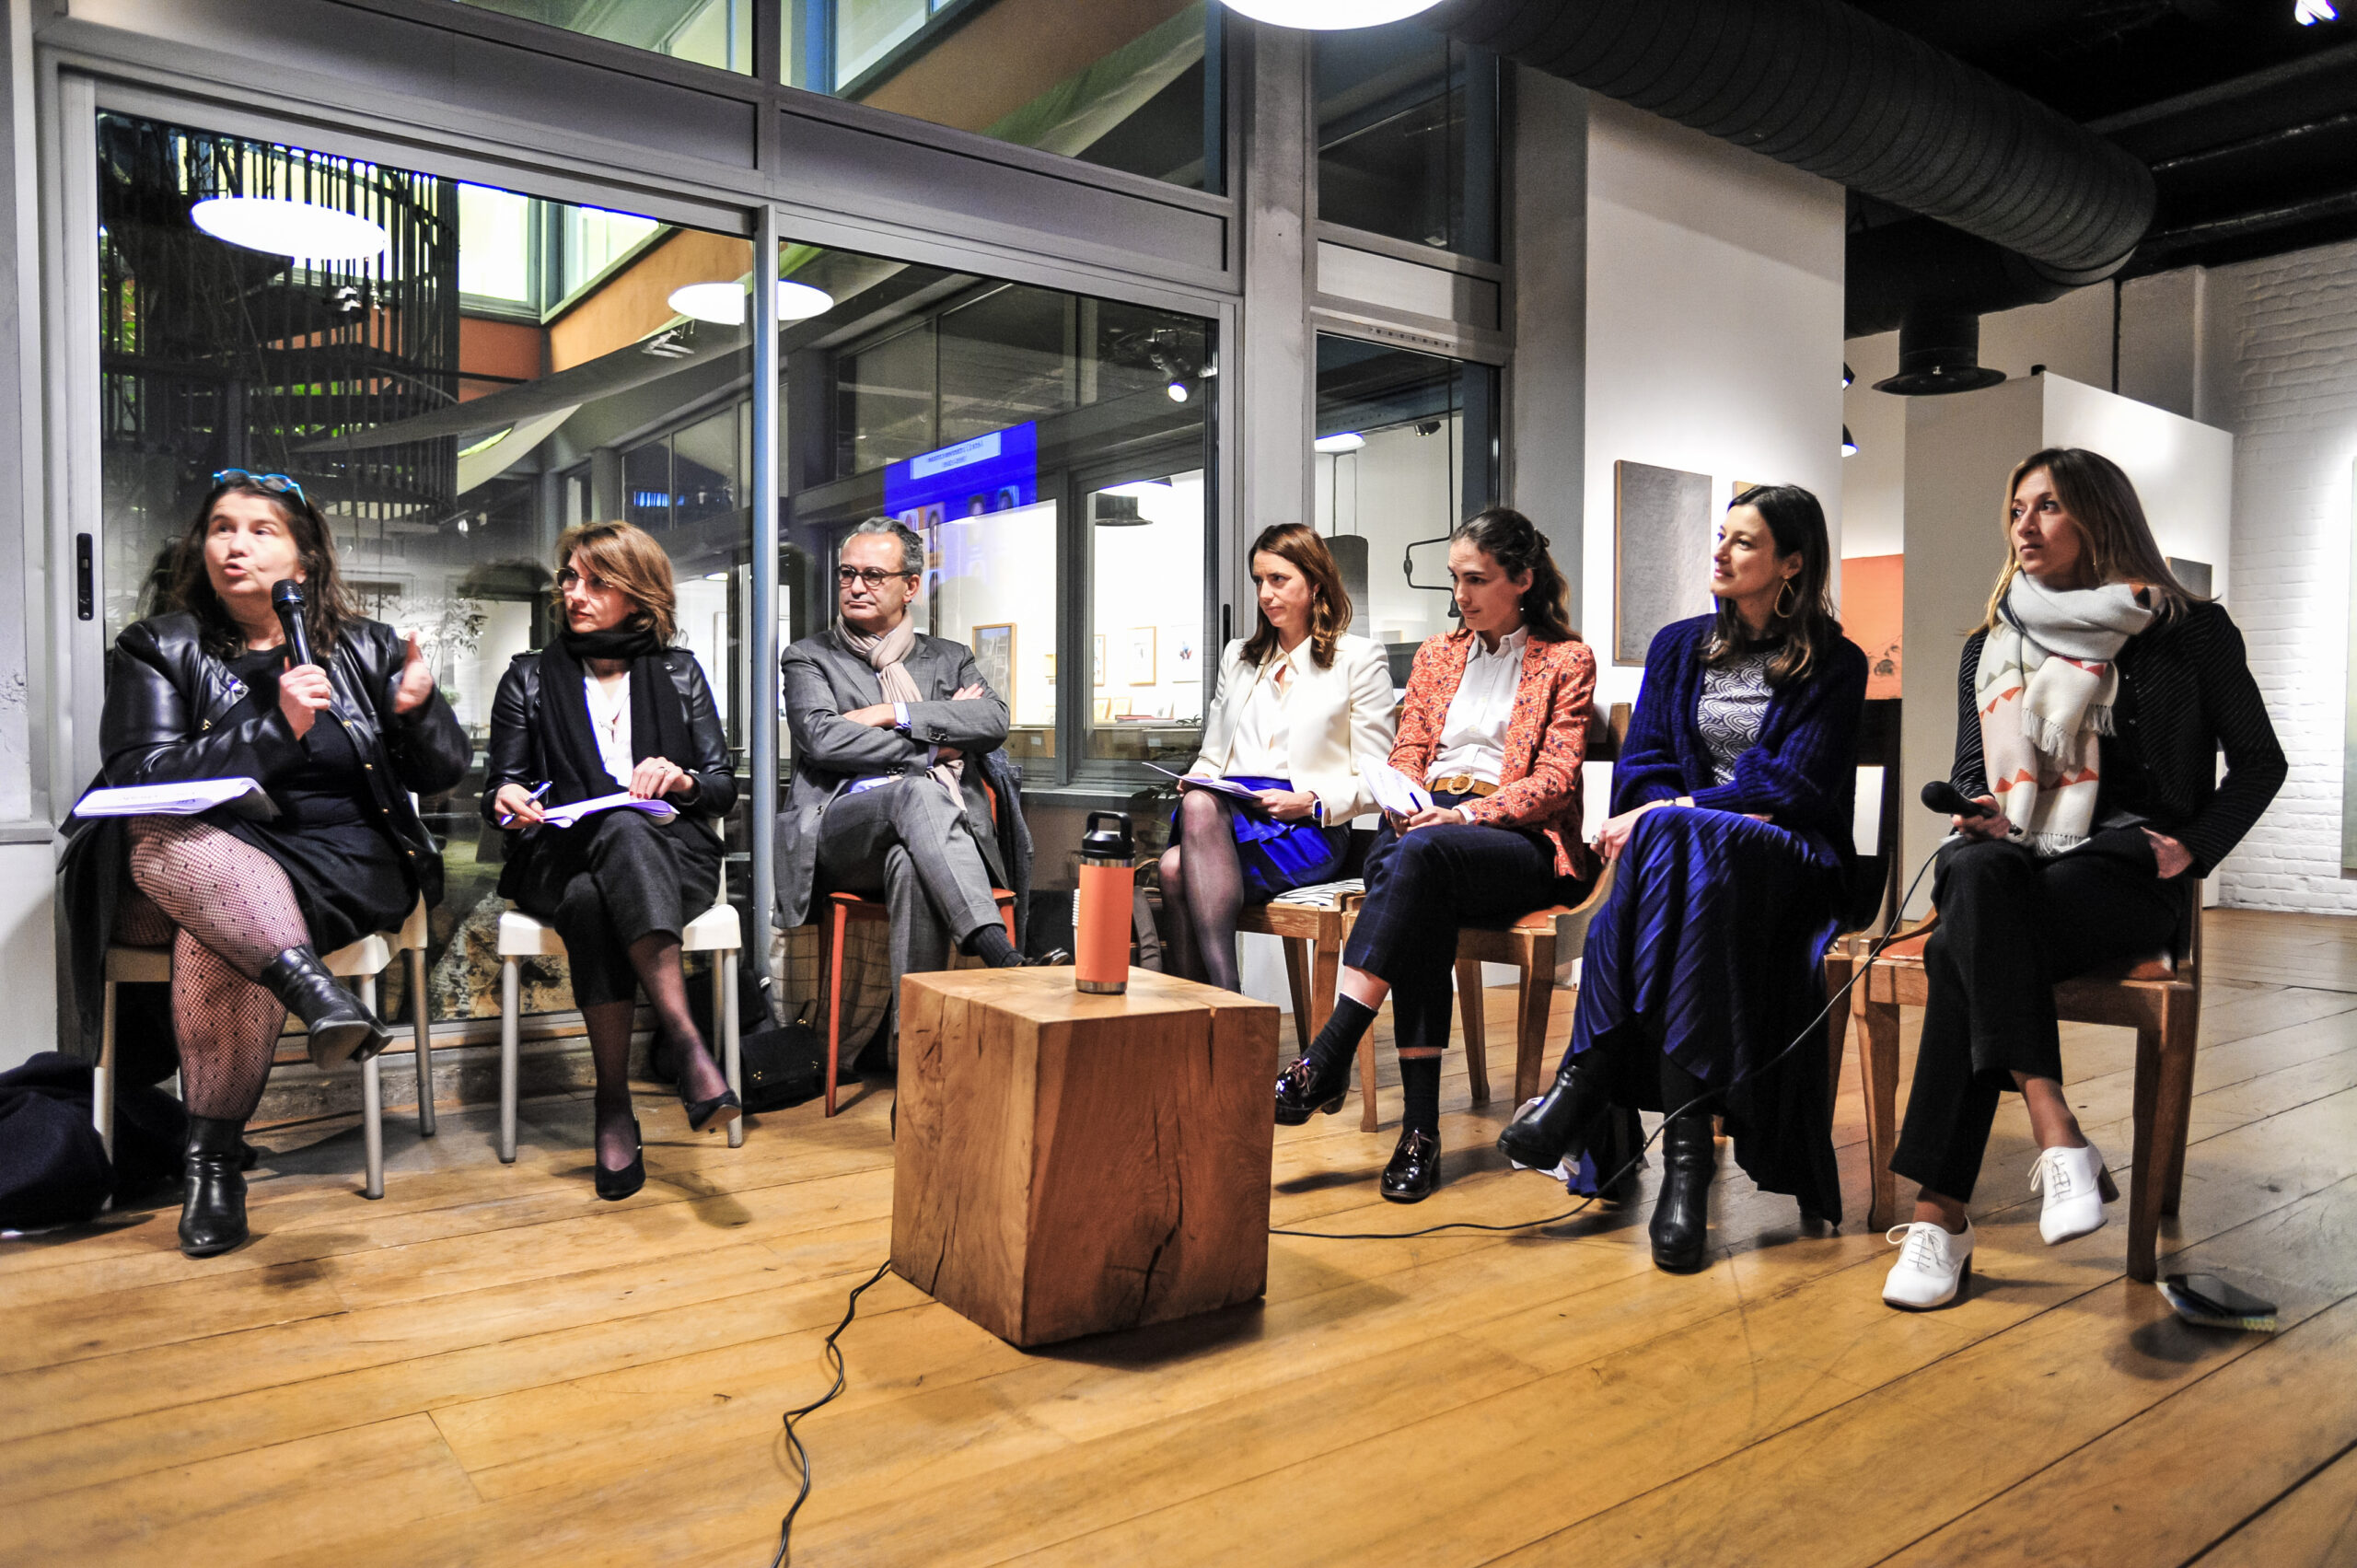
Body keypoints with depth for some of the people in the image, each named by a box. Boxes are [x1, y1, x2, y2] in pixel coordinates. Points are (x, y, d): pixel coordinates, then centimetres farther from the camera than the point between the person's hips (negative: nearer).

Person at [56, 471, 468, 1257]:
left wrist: (419, 711, -10)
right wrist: (275, 728, -19)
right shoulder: (157, 648, 10)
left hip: (339, 871, -1)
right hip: (189, 867, 1)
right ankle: (310, 985, -51)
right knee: (162, 834, -34)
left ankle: (213, 1157, -24)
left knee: (217, 934, -32)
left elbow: (443, 775, 12)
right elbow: (137, 776, -7)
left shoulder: (366, 651, 13)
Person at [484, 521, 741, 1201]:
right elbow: (500, 786, 14)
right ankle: (686, 1043, -43)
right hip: (562, 859, 0)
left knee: (605, 875, -38)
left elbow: (724, 787, 12)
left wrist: (683, 781, -11)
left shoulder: (679, 673, 18)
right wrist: (506, 799, -10)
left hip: (673, 855, 0)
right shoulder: (530, 677, 19)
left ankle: (615, 1107, -41)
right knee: (620, 831, -38)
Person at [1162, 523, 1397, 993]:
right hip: (1227, 808, 5)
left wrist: (1312, 801, -13)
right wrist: (1197, 777, 3)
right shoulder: (1238, 656, 27)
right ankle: (1223, 998, -41)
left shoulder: (1360, 658, 10)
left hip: (1309, 831, -4)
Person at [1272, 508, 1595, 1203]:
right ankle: (1420, 1122, -37)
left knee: (1420, 853, -37)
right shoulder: (1436, 653, 24)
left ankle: (1327, 1060, -41)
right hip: (1426, 821, 3)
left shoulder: (1567, 659, 9)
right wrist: (1410, 804, -8)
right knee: (1414, 888, -35)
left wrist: (1468, 812, -18)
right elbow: (1406, 753, 16)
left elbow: (1555, 778, -2)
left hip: (1520, 840, -3)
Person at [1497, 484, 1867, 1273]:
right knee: (1669, 842, -36)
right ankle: (1687, 1138, -42)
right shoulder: (1679, 646, 19)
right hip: (1686, 852, 3)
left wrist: (1670, 812, -14)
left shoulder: (1834, 666, 7)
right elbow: (1640, 767, 10)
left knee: (1671, 838, -37)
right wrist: (1744, 804, -8)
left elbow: (1792, 787, -5)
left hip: (1786, 862, -3)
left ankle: (1588, 1079, -40)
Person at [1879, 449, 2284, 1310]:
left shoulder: (2190, 632, 9)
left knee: (1960, 953, -35)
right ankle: (2058, 1135, -45)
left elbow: (2260, 762, 12)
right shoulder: (1991, 646, 19)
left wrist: (2192, 847, -4)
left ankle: (1942, 1214, -37)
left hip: (2124, 871, -3)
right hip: (2016, 864, 3)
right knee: (1980, 871, -38)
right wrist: (1983, 820, -5)